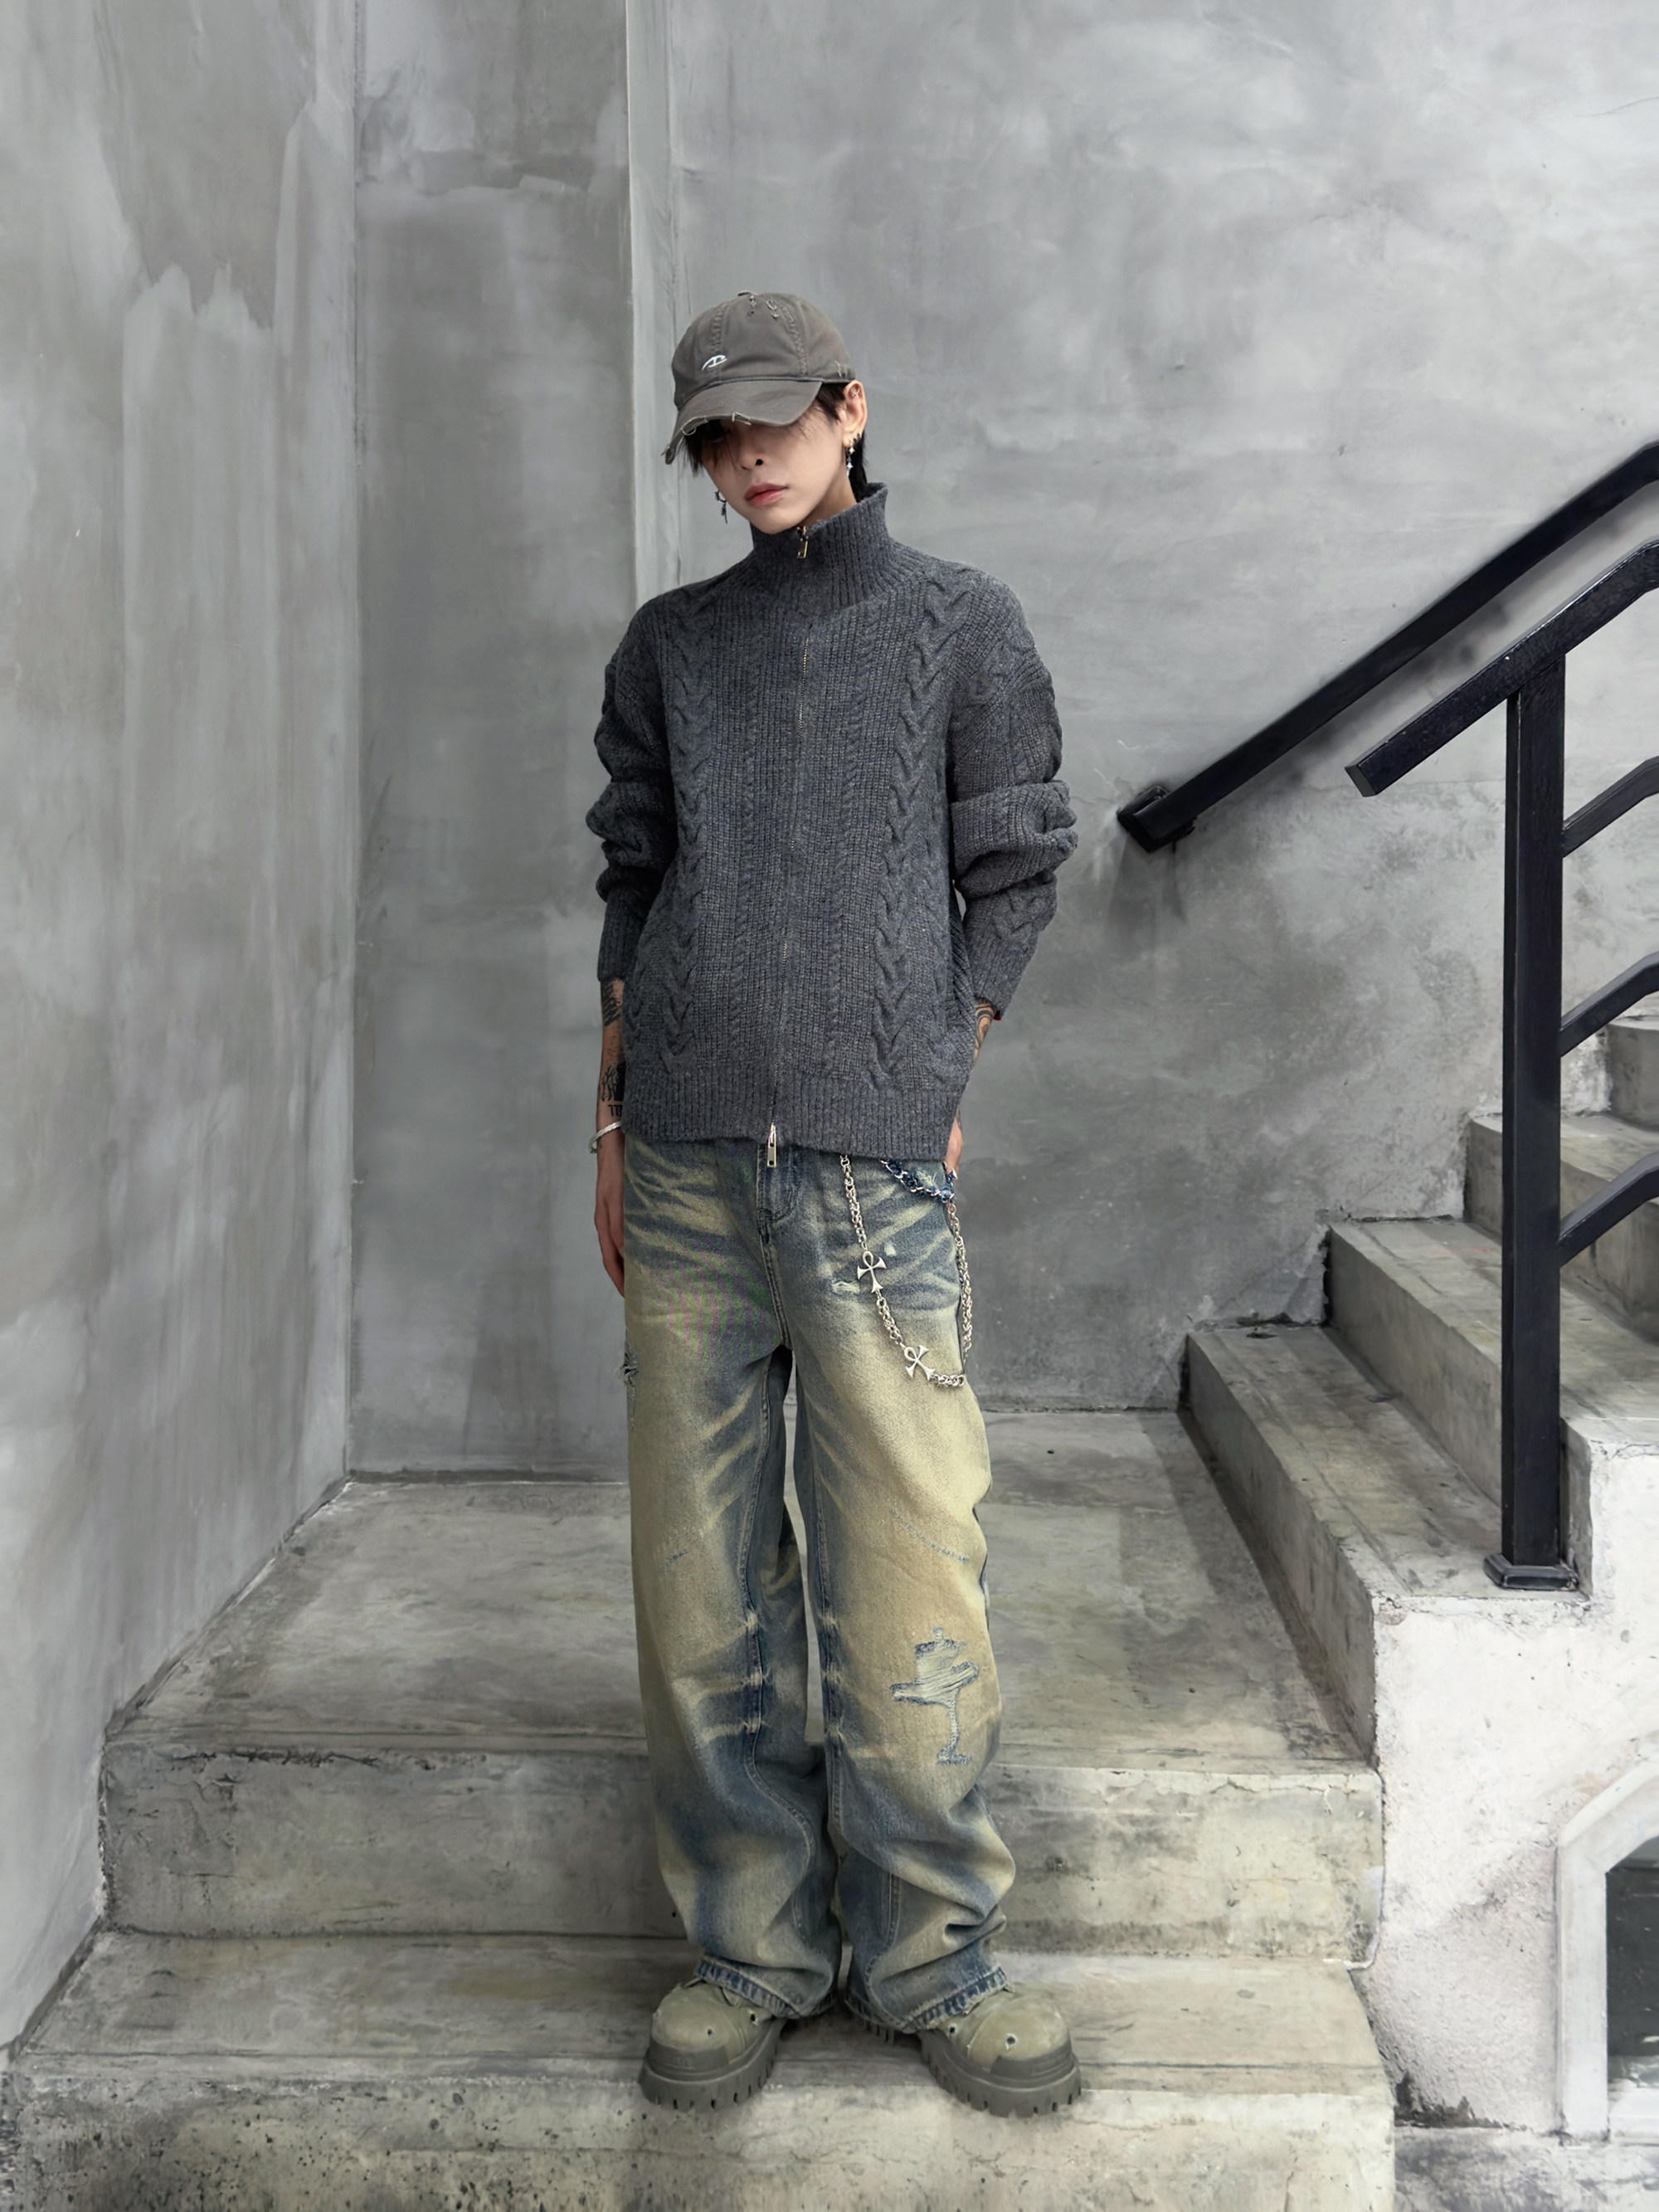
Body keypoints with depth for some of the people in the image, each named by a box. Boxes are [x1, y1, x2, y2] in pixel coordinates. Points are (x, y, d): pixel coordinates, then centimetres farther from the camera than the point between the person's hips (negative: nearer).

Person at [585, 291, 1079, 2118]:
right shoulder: (667, 648, 16)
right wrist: (615, 1126, 11)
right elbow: (632, 884, 16)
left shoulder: (961, 626, 9)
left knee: (908, 1565, -4)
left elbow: (1009, 881, 9)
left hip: (874, 1164, -2)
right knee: (702, 1572, 4)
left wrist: (932, 1092, 3)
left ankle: (930, 1955, 12)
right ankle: (750, 1949, 17)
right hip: (685, 1162, 3)